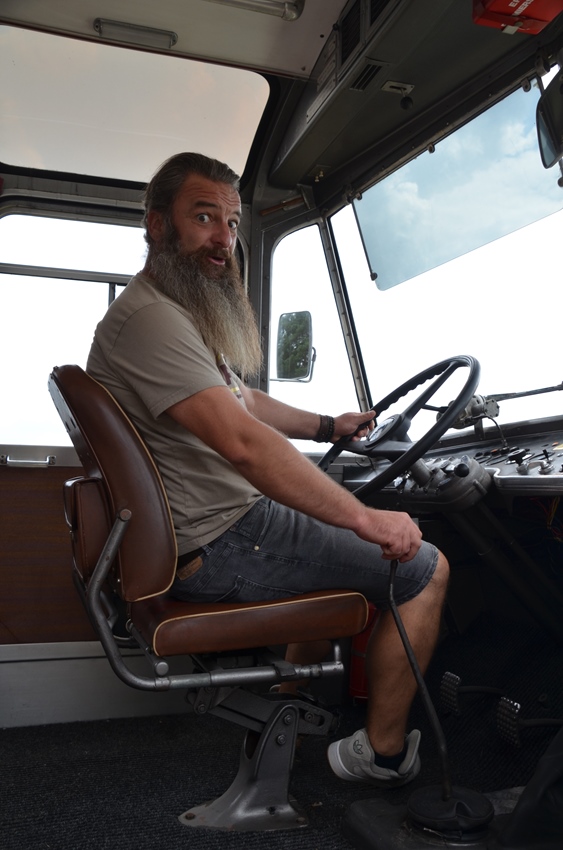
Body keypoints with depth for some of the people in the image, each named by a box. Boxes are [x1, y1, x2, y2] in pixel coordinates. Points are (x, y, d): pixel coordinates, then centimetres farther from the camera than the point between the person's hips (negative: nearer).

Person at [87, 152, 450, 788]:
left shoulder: (190, 316, 16)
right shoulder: (148, 318, -21)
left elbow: (243, 400, 25)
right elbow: (243, 442, -30)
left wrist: (328, 425, 22)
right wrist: (366, 518, -27)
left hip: (217, 527, 11)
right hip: (219, 545, -11)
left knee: (345, 540, 30)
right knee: (425, 567, -4)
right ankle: (384, 753, 12)